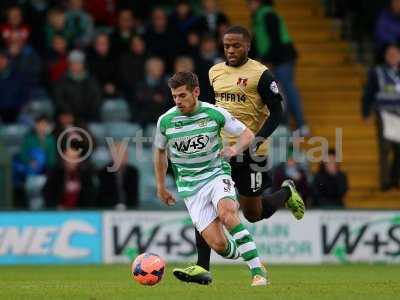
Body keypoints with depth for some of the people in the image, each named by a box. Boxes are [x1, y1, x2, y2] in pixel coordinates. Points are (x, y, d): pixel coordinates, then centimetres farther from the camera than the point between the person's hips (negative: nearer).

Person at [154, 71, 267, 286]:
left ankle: (258, 271, -29)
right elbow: (160, 151, 17)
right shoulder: (165, 121, -2)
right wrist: (160, 186, 21)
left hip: (217, 174, -1)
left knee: (227, 212, -34)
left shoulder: (214, 113, -6)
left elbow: (247, 134, 4)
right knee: (218, 244, -15)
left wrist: (235, 149, -17)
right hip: (190, 186, 1)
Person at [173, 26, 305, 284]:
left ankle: (287, 193, 38)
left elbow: (276, 112, -10)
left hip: (248, 152, -5)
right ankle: (202, 268, -11)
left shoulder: (260, 74, -10)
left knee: (253, 214, 7)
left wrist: (258, 140, -21)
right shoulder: (216, 72, 9)